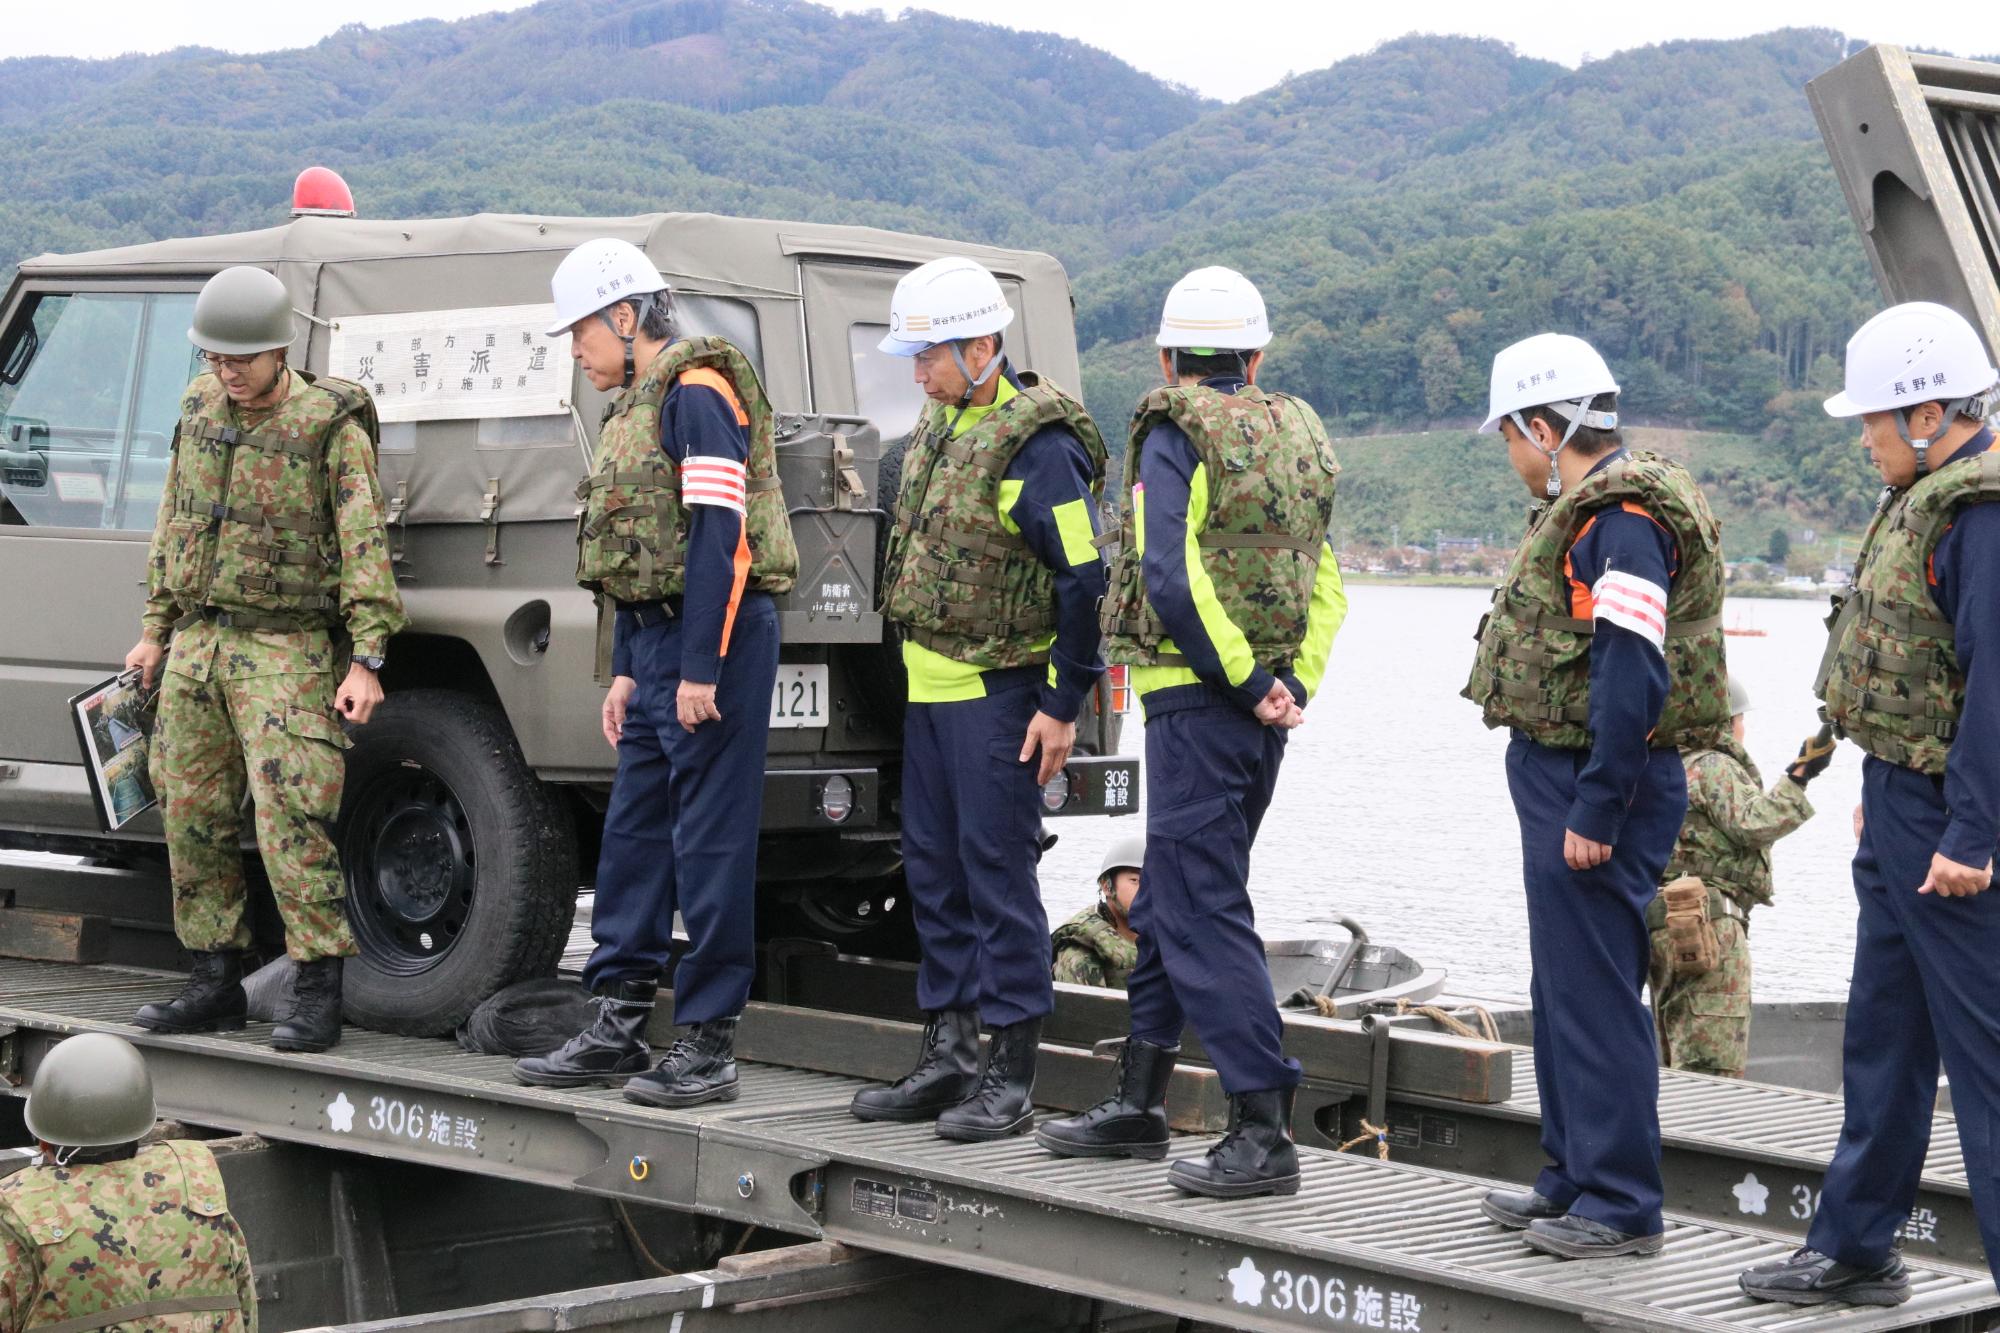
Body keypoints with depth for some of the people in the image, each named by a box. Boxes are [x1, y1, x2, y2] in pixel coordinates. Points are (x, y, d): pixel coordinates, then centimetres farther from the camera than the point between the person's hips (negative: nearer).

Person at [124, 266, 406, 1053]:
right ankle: (216, 987, 17)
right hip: (198, 640, 7)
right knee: (190, 813, 7)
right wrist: (157, 630, 18)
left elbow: (364, 546, -13)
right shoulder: (201, 410, 10)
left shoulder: (332, 428, -10)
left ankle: (319, 995, -8)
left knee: (290, 816, -13)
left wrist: (366, 660, -19)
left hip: (286, 648, -7)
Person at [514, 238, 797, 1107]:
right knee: (633, 830, 12)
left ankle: (709, 1043, 0)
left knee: (710, 840, -5)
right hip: (657, 644, 10)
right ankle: (619, 1026, 19)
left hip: (713, 643, -10)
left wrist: (701, 668, -22)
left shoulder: (697, 394, -12)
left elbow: (719, 536, -19)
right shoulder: (635, 409, 19)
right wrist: (627, 670, 19)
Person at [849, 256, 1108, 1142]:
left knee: (997, 870, -6)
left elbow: (1086, 582, -18)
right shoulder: (942, 421, 10)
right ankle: (949, 1052, 21)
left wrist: (1063, 706, -16)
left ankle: (1011, 1076, 0)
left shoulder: (1036, 449, -17)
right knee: (934, 869, 12)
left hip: (997, 694, -9)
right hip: (929, 685, 9)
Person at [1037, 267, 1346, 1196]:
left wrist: (1250, 682, -15)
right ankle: (1138, 1103, 26)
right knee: (1170, 898, 18)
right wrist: (1294, 684, 3)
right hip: (1261, 709, 8)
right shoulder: (1295, 437, 16)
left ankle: (1264, 1133, -11)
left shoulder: (1175, 435, -8)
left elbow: (1172, 577, -20)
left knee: (1202, 910, -8)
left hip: (1200, 698, -8)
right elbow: (1324, 584, 11)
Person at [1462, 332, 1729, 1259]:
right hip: (1562, 777, 11)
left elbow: (1631, 678, -25)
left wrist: (1595, 811, -24)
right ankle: (1574, 1177, 28)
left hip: (1593, 791, -11)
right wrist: (1575, 801, 15)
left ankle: (1621, 1206, 1)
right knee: (1563, 993, 17)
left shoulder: (1623, 520, -18)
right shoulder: (1591, 512, 16)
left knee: (1596, 995, -6)